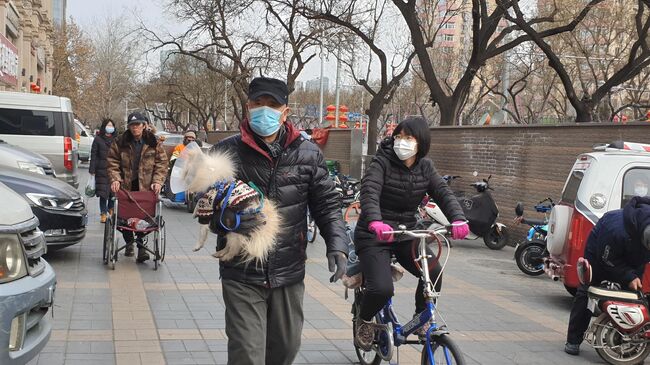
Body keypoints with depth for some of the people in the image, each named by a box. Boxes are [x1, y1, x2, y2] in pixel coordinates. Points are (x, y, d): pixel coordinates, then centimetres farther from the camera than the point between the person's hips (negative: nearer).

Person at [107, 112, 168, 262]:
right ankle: (129, 243, 23)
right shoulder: (120, 143, 3)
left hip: (146, 187, -1)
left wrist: (157, 181, -9)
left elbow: (161, 163, 3)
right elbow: (113, 163, 4)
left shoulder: (153, 143, 2)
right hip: (126, 186, 1)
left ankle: (141, 245, -2)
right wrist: (115, 179, -10)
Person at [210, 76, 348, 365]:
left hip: (289, 275, 3)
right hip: (242, 277, -3)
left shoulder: (308, 154, 1)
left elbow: (326, 204, 6)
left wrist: (337, 244, -7)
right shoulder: (226, 152, -4)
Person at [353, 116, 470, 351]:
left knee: (434, 272, -18)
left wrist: (458, 219, -30)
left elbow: (443, 193, -10)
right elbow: (369, 191, -29)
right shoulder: (382, 163, -12)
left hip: (405, 234, 5)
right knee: (382, 288, -23)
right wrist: (375, 222, -49)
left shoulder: (425, 167, 3)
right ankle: (364, 321, 12)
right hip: (374, 236, -5)